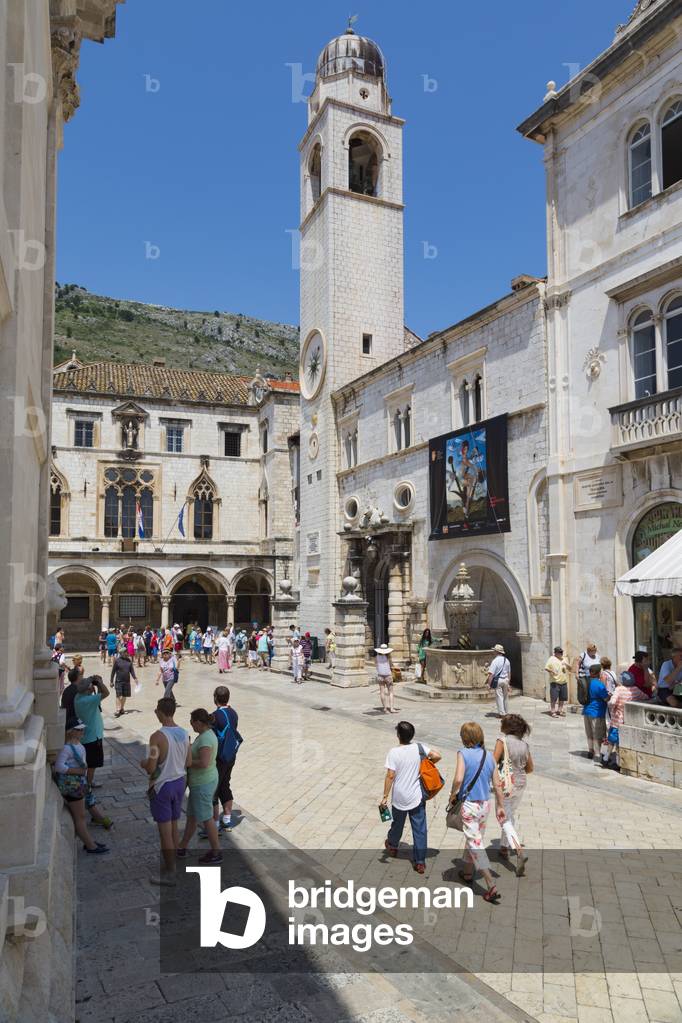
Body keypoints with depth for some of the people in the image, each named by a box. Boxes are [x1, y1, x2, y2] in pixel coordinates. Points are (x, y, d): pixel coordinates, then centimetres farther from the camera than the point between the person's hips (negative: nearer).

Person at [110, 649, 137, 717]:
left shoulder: (129, 660, 6)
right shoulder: (117, 660, -6)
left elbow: (132, 670, 11)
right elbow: (113, 671, -2)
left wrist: (135, 678, -1)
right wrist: (112, 681, -1)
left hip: (127, 681, 4)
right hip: (119, 681, -4)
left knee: (124, 696, 10)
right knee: (118, 696, -9)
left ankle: (122, 708, 25)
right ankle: (117, 710, -8)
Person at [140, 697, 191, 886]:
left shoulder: (157, 736, -23)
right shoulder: (184, 733, -2)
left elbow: (151, 768, -22)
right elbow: (188, 763, 4)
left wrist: (143, 764, -1)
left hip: (162, 786, -7)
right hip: (180, 782, 7)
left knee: (165, 830, 5)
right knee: (173, 826, 20)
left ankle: (169, 873, 15)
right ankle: (172, 863, 32)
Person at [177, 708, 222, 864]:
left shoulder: (205, 738, -28)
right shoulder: (207, 733, 3)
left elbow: (204, 763, -36)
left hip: (202, 784, -10)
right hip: (203, 781, 10)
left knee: (206, 818, 6)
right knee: (192, 814, 22)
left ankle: (216, 854, 21)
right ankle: (182, 847, 38)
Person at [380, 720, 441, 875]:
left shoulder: (393, 752, -16)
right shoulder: (419, 747, -8)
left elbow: (390, 776, -18)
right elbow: (437, 756, -12)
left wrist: (385, 797, -12)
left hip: (399, 798, -1)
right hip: (417, 797, 1)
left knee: (397, 824, 23)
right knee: (419, 830, 9)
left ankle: (392, 846, 48)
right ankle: (420, 862, 11)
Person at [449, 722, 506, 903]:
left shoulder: (463, 753, -15)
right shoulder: (488, 756, 1)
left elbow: (458, 779, -26)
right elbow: (497, 785, 4)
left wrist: (453, 794, -8)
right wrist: (500, 807, 13)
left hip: (468, 805, -6)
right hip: (485, 804, 6)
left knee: (476, 844, 0)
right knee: (477, 839, 23)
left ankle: (491, 886, -4)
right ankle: (469, 872, 41)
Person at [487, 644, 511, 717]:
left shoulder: (495, 661, -14)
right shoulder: (506, 660, 6)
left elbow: (491, 674, -18)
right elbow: (509, 673, 14)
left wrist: (489, 684, -14)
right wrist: (508, 682, 22)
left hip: (498, 680, -6)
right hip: (505, 680, 6)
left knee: (499, 697, 0)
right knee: (506, 697, 16)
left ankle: (501, 713, 1)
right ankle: (507, 712, 25)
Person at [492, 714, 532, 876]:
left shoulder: (503, 740, -15)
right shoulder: (524, 744, 2)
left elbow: (492, 763, -20)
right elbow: (530, 768, 11)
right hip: (521, 784, 6)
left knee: (505, 820, 0)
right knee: (512, 815, 23)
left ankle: (520, 851, -16)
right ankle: (505, 847, 35)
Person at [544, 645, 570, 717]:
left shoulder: (564, 659, 15)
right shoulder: (552, 659, -4)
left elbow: (569, 668, 19)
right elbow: (546, 668, -9)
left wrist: (566, 665, -2)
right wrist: (551, 671, -26)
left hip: (564, 682, 6)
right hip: (555, 682, -6)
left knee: (562, 698, 11)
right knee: (554, 698, -5)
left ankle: (560, 710, 23)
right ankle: (552, 712, 2)